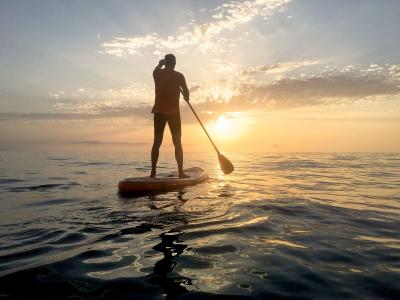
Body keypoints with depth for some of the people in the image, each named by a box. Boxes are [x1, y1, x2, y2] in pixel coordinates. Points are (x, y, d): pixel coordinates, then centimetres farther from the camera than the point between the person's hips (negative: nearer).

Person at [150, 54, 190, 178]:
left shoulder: (157, 73, 6)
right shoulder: (179, 76, -3)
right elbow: (186, 91, -4)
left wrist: (160, 64, 47)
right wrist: (186, 97, 18)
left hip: (159, 112, 3)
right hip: (173, 112, -2)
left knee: (157, 142, 6)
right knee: (177, 143, 3)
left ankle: (153, 172, 4)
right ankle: (181, 172, 1)